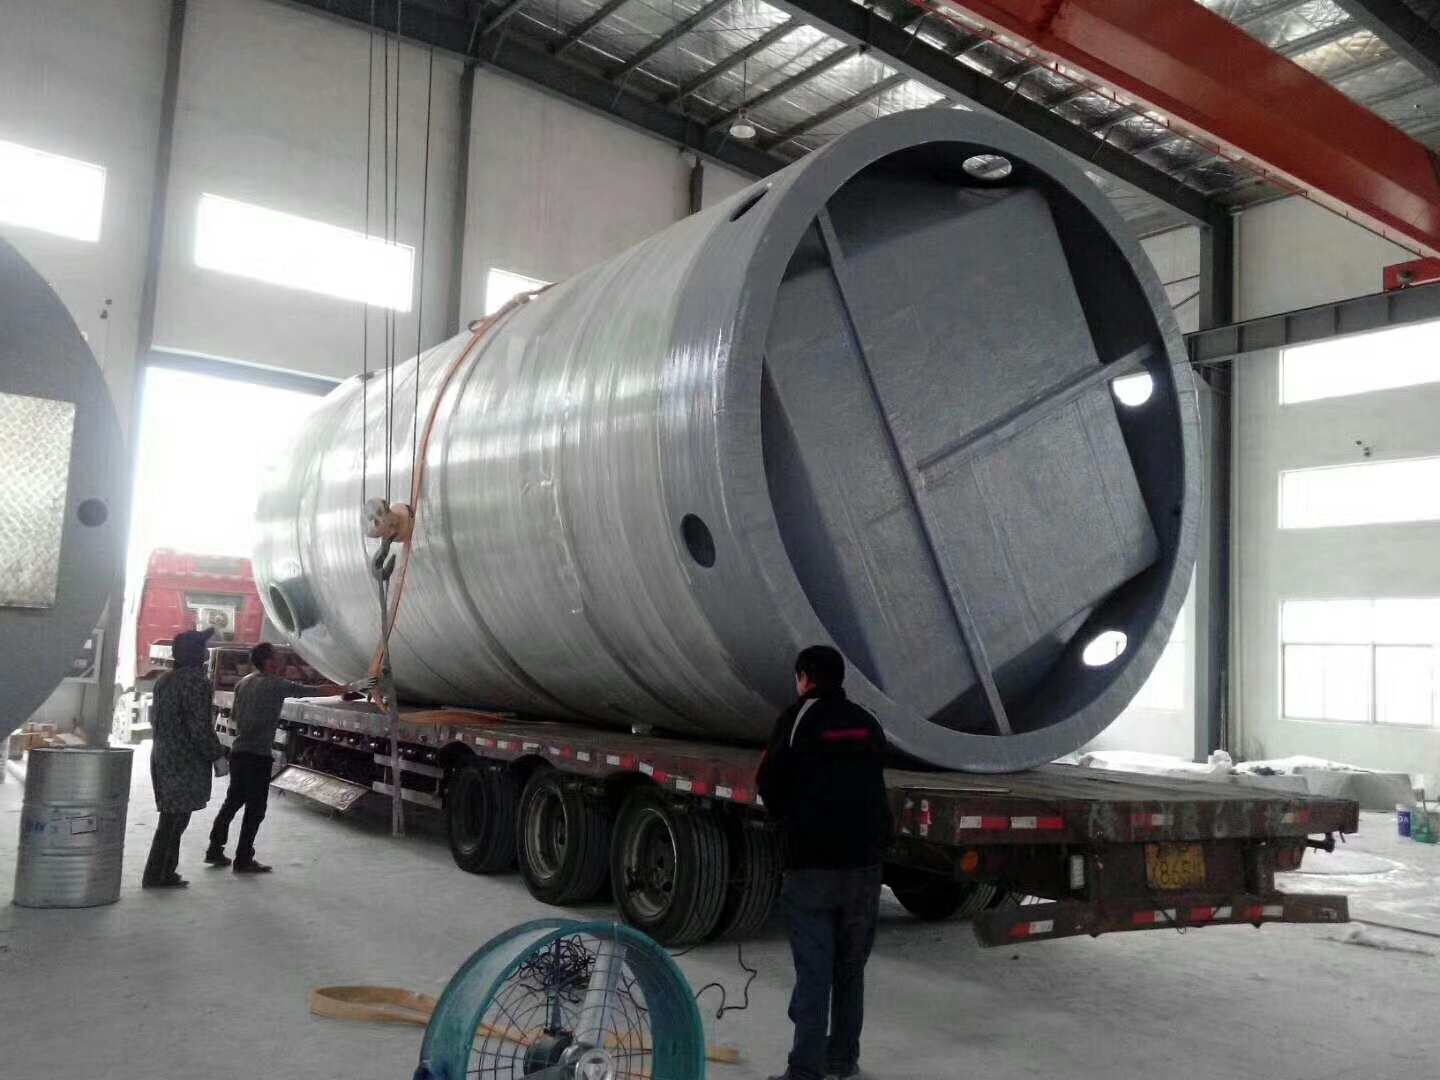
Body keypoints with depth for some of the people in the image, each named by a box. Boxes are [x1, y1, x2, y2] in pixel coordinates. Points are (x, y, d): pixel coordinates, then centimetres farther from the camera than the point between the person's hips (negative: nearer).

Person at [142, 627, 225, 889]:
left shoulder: (166, 679, 13)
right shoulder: (196, 680, -16)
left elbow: (154, 717, 20)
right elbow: (200, 726, -20)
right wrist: (217, 753, -9)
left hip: (162, 757, 10)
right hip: (185, 761, -9)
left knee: (172, 817, 17)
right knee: (175, 819, -2)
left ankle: (165, 872, 23)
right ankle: (157, 875, 2)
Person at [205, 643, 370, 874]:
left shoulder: (244, 682, 10)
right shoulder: (276, 685, -12)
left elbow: (233, 715, 19)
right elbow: (316, 691, -11)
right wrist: (350, 688, -5)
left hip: (238, 751, 8)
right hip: (257, 755, -8)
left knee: (232, 802, 18)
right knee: (255, 808, 0)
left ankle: (214, 850, 25)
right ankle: (243, 860, 4)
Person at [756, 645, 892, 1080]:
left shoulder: (798, 717, -4)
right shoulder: (868, 723, 12)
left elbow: (770, 783, -5)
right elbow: (875, 788, 13)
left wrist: (787, 817, 13)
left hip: (811, 862, -5)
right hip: (865, 861, 5)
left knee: (813, 969, -3)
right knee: (850, 965, 16)